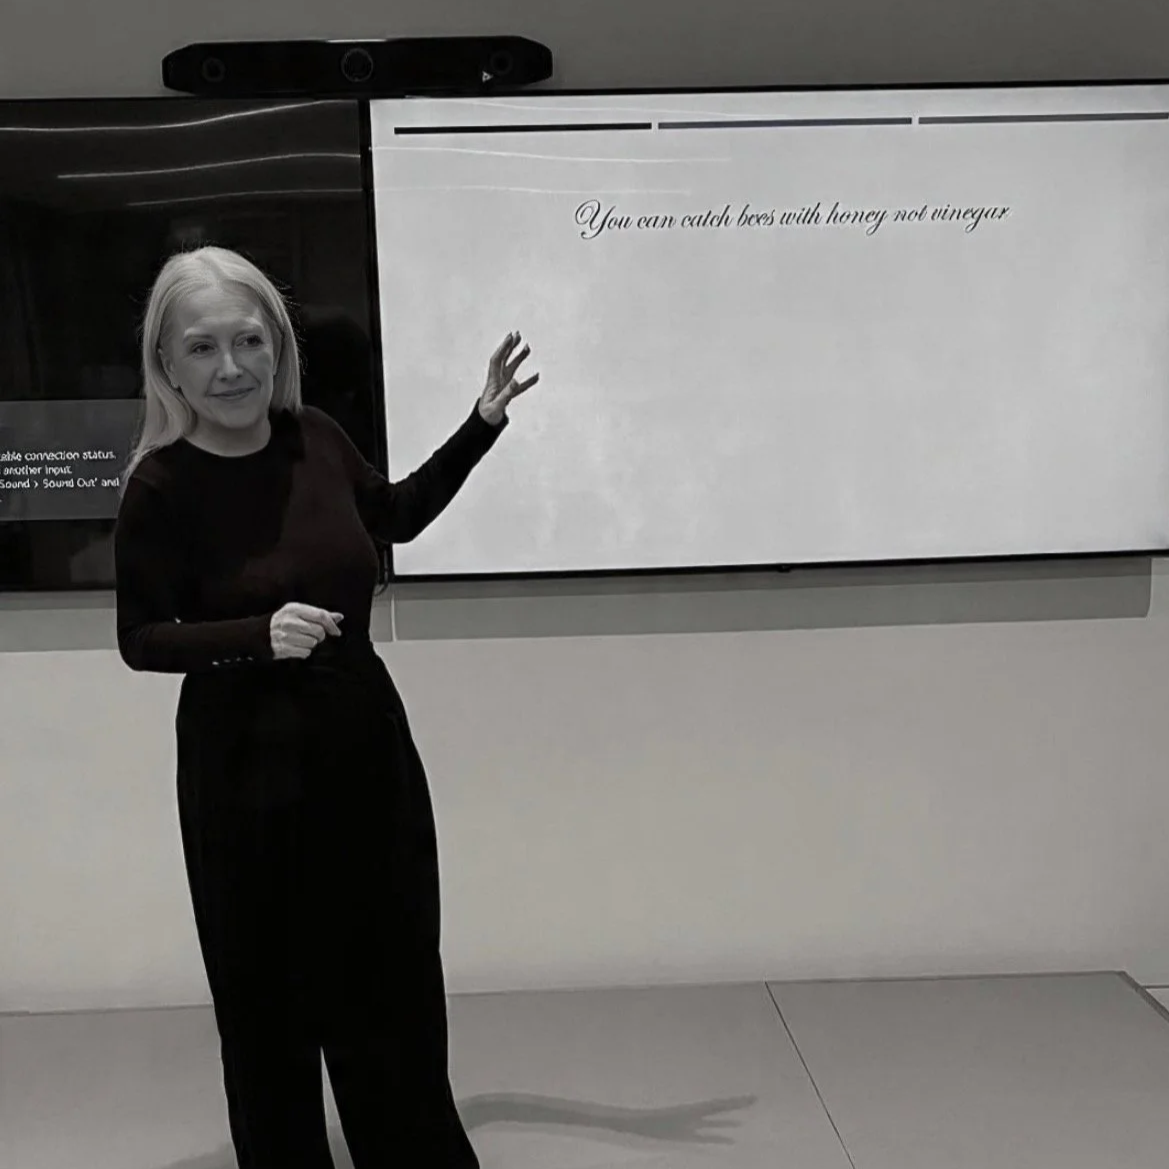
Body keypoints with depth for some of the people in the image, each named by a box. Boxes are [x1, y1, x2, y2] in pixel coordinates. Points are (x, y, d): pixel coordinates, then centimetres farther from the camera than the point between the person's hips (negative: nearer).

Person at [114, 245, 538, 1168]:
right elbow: (142, 638, -9)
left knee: (400, 982, 17)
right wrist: (260, 634, -26)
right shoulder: (162, 486, -15)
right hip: (248, 761, -4)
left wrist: (485, 423, 12)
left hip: (365, 738, 5)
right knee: (270, 994, 8)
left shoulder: (314, 438, -2)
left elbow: (396, 517, 16)